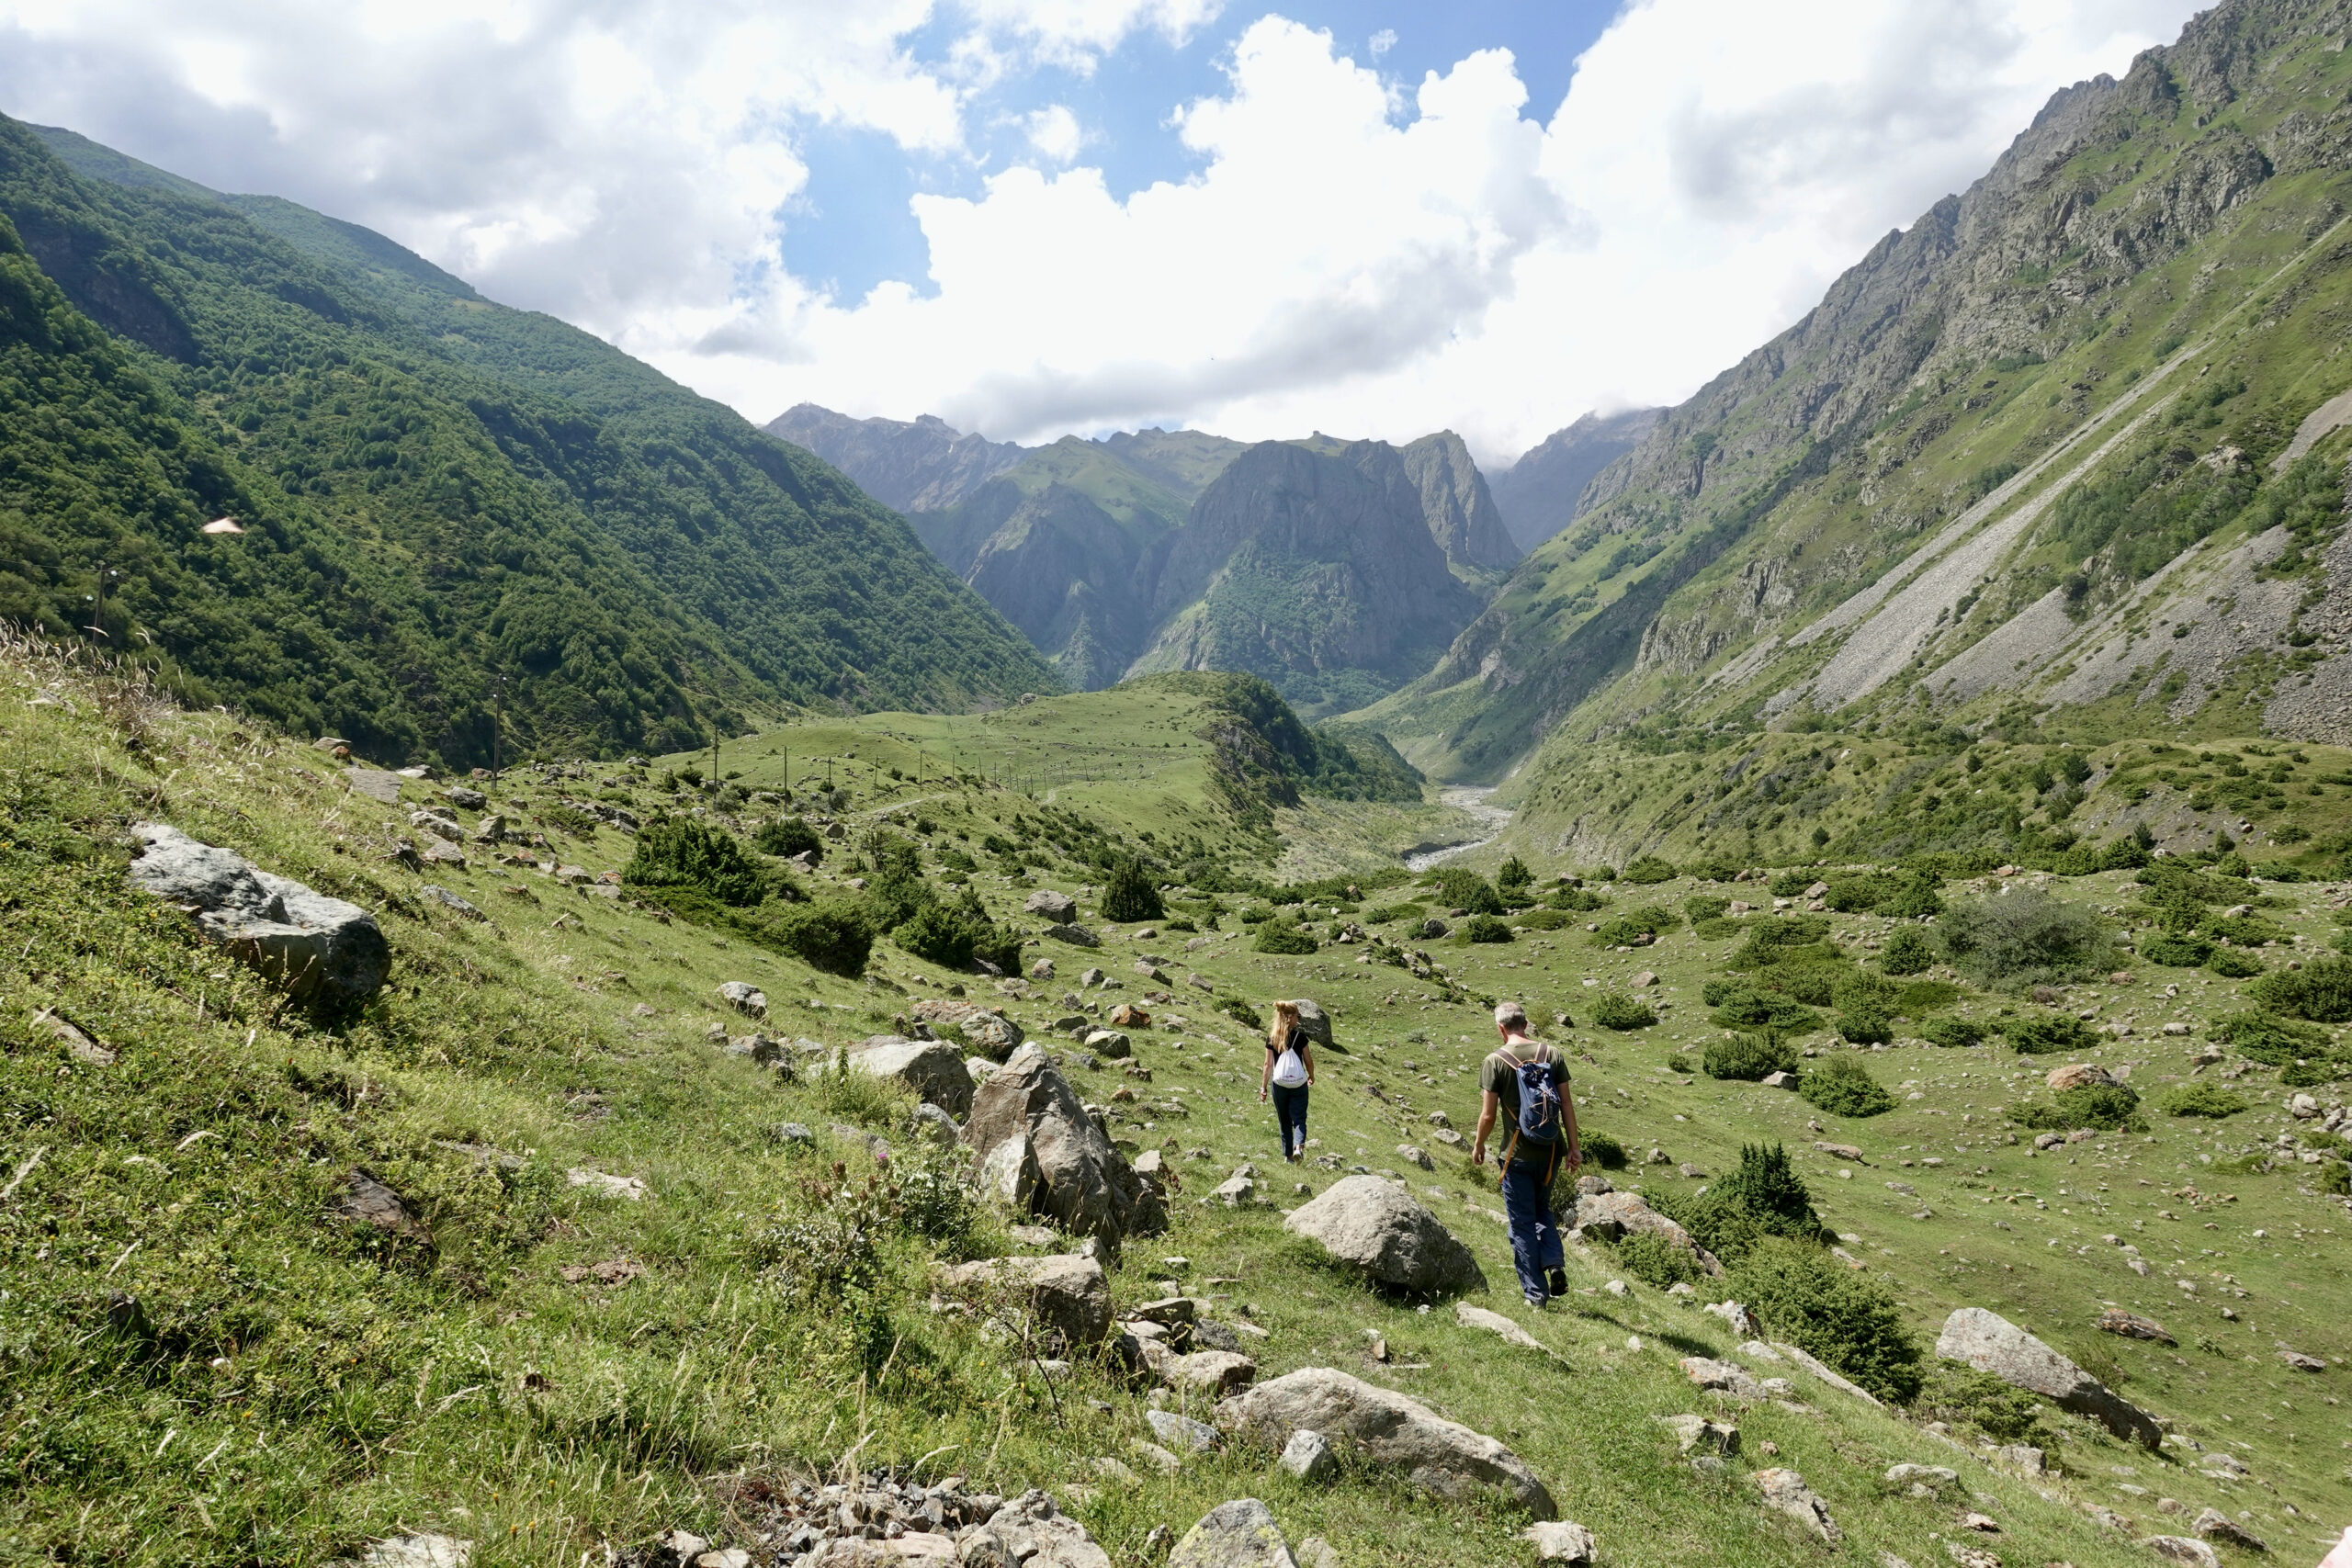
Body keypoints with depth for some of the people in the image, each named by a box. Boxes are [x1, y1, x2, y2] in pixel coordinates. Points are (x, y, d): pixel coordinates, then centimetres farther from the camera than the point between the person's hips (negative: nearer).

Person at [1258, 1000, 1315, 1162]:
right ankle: (1299, 1146, -22)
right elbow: (1308, 1061, -1)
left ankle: (1288, 1155, 19)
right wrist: (1311, 1077, 18)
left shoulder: (1272, 1038, -3)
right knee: (1299, 1119, 3)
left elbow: (1268, 1064, -4)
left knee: (1285, 1121, 16)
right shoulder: (1300, 1036, -7)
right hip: (1299, 1084, -2)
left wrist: (1263, 1087, 0)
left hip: (1278, 1085, 2)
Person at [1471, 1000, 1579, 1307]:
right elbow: (1567, 1104, 0)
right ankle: (1554, 1262, 4)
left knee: (1522, 1223, 8)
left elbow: (1488, 1115, -9)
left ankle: (1535, 1291, 10)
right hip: (1552, 1151, 4)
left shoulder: (1495, 1061, -10)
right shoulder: (1551, 1054, 0)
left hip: (1518, 1155, -4)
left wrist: (1478, 1146, 8)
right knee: (1542, 1210, 25)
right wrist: (1573, 1147, 7)